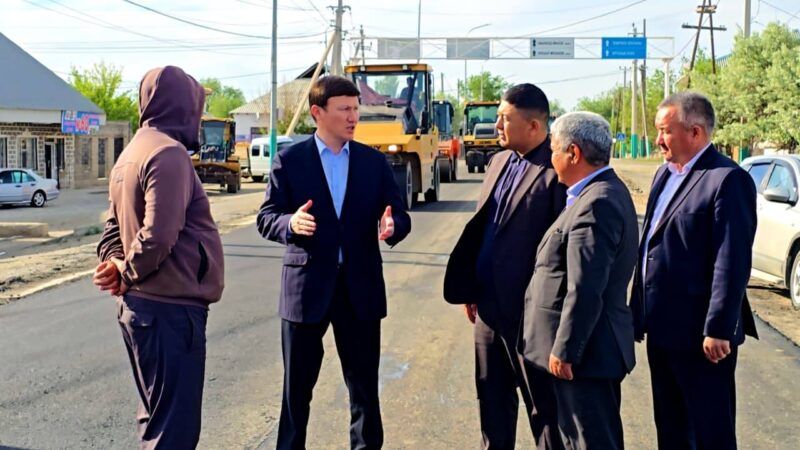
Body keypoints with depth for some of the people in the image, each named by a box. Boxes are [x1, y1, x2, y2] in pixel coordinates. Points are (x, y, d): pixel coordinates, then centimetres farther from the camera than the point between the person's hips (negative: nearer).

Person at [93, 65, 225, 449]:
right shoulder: (168, 153, -17)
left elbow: (115, 225, 19)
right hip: (170, 308, -10)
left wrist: (117, 262, 1)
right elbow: (159, 235, -24)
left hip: (140, 305, 10)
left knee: (157, 416, 20)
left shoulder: (132, 153, 14)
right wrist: (127, 273, -8)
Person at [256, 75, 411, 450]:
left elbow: (401, 216, 4)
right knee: (297, 386, 9)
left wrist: (391, 227, -19)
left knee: (364, 385, 11)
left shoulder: (374, 161, 6)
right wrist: (291, 223, -26)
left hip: (361, 286, 2)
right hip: (306, 285, -2)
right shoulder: (290, 160, -1)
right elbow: (266, 219, -4)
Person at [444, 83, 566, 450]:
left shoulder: (556, 170, -16)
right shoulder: (500, 161, 11)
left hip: (530, 309, -8)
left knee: (543, 405, 6)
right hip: (489, 303, 8)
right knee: (492, 396, 19)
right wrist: (471, 289, 16)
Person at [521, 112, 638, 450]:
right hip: (593, 345, 10)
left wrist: (564, 350, -20)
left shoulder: (596, 204, -22)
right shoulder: (604, 192, 11)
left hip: (584, 350, -10)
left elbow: (585, 291, -25)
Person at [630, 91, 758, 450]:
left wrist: (718, 330, -21)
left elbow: (732, 263, -20)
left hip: (699, 334, -9)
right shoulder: (665, 174, 12)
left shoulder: (727, 179, -16)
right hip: (662, 328, 9)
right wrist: (639, 311, 15)